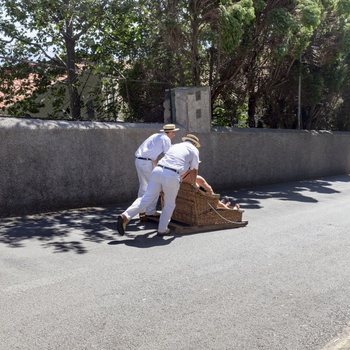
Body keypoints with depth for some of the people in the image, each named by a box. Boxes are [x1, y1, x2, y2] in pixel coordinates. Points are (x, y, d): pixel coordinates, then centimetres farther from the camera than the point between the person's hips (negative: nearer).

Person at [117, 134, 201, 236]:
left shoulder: (174, 146, 33)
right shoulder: (194, 150, 18)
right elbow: (193, 170, 20)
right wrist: (193, 183, 38)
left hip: (157, 170, 4)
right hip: (172, 176, -4)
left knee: (146, 198, 1)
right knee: (169, 204, 15)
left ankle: (125, 216, -14)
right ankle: (162, 229, 21)